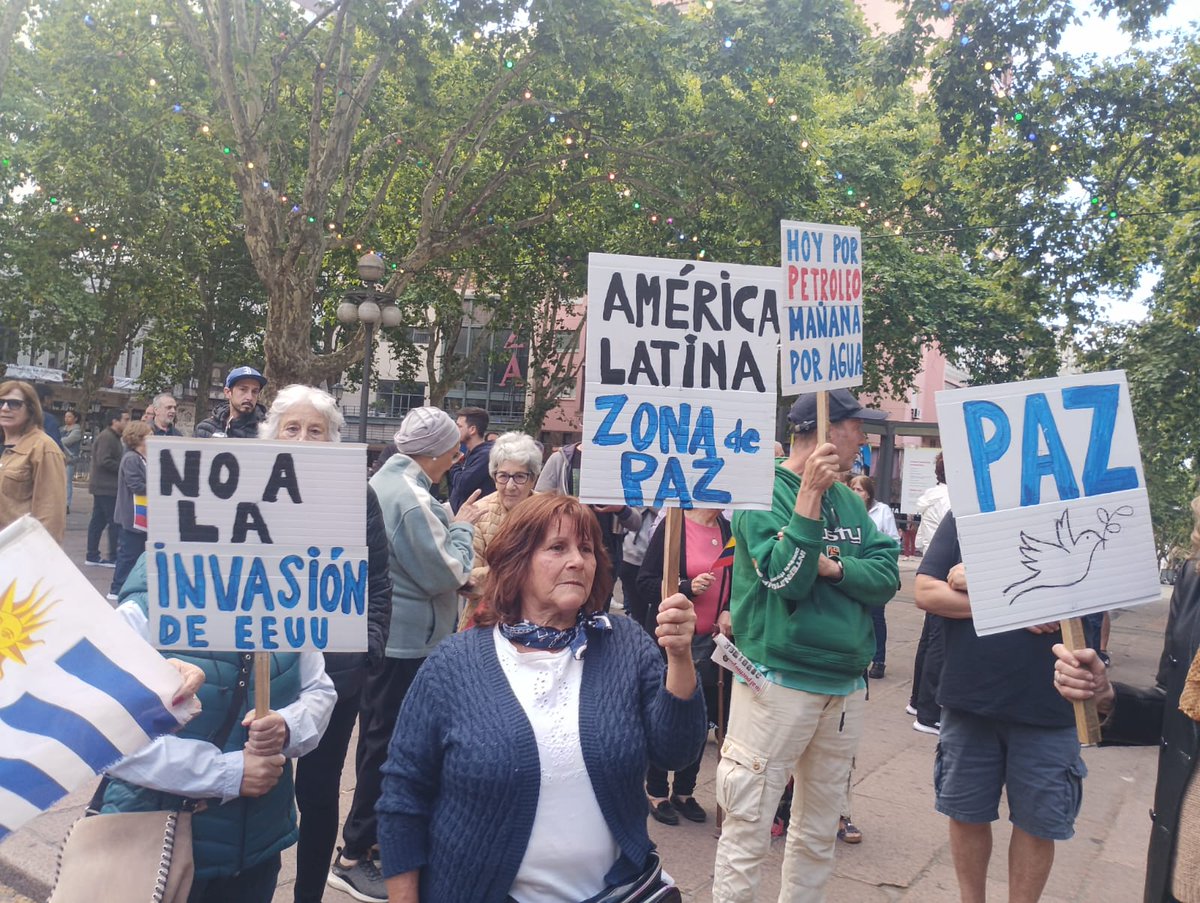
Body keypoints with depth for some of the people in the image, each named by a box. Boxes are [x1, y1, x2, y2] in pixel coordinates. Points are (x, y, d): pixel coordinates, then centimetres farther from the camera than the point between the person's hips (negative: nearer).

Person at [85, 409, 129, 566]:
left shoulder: (114, 438, 18)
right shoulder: (106, 437, -15)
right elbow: (103, 461, -23)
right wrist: (123, 467, -16)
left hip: (103, 487, 10)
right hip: (107, 487, -10)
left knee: (98, 521, 12)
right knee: (115, 522, -6)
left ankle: (92, 556, 17)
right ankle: (113, 557, -2)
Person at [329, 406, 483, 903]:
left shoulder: (384, 480, 8)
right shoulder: (413, 498, -23)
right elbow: (447, 573, -21)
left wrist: (450, 523, 6)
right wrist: (461, 525, -8)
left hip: (382, 632, 10)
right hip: (408, 638, -10)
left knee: (381, 738, 20)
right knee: (389, 746, 1)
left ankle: (372, 837, 34)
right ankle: (353, 857, 12)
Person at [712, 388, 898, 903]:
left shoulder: (848, 500, 10)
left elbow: (886, 577, 3)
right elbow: (786, 578, -19)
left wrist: (833, 566, -14)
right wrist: (810, 494, -21)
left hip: (846, 686, 7)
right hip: (778, 682, -7)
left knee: (819, 834, 18)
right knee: (748, 833, -1)